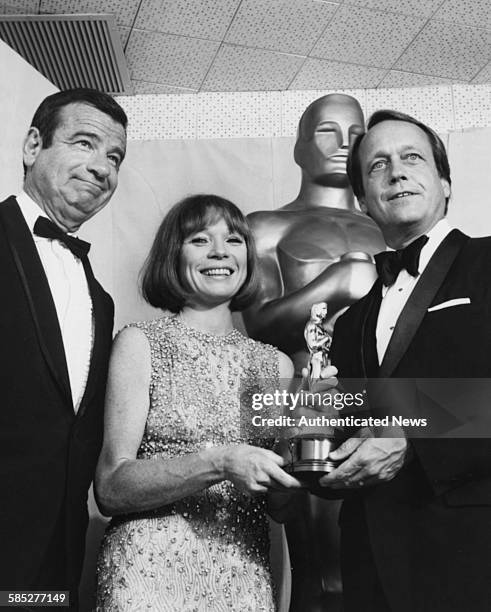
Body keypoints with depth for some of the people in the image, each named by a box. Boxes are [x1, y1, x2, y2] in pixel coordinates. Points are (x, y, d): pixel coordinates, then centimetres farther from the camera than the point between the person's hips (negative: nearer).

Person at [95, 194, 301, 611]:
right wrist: (217, 464, -23)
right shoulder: (139, 343, -5)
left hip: (245, 577, 4)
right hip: (150, 573, -3)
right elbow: (111, 488, -10)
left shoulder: (276, 364, 4)